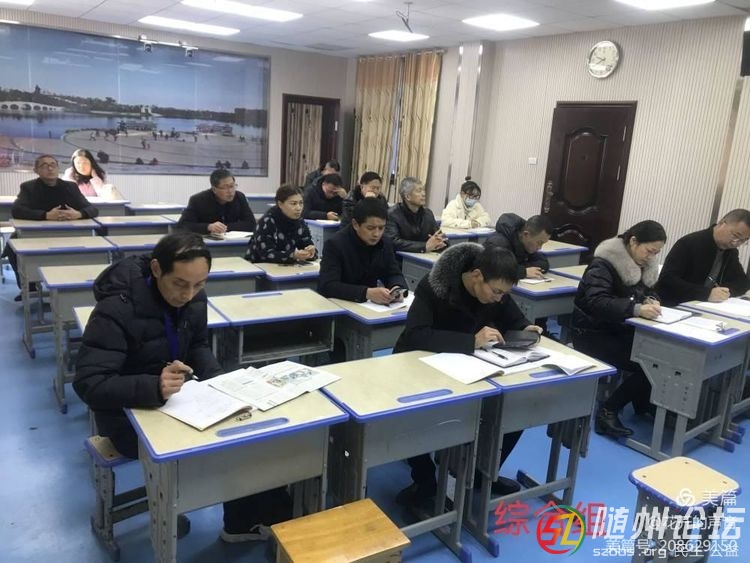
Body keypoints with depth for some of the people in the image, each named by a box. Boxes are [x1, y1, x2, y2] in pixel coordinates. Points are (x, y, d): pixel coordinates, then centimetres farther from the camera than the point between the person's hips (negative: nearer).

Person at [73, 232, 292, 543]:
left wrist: (217, 378, -12)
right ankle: (278, 518, 8)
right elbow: (88, 384, -29)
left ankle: (242, 523, 8)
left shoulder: (192, 296, -6)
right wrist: (154, 387, -44)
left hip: (173, 399, 7)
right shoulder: (116, 309, -27)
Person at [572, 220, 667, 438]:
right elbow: (597, 302, -31)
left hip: (620, 329, 8)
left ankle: (644, 404, 6)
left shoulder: (643, 264, 6)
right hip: (594, 333, -8)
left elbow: (648, 291, 14)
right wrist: (637, 309, -42)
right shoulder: (604, 264, -19)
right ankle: (607, 412, -10)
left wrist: (651, 301, -11)